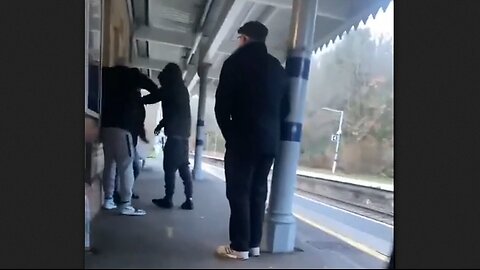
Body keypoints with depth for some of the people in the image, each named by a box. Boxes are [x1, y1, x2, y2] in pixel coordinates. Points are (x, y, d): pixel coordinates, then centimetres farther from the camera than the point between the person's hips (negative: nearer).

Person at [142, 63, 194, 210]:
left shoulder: (171, 88, -5)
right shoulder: (182, 89, 20)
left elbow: (153, 97, -1)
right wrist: (163, 123, 30)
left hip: (175, 133, -8)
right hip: (183, 132, 8)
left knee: (170, 167, -2)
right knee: (184, 167, 8)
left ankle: (168, 199, 4)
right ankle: (189, 199, 7)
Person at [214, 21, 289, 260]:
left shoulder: (236, 62, -3)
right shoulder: (277, 68, 14)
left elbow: (222, 103, -7)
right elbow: (285, 107, 14)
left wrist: (229, 132, 5)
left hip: (243, 139, -6)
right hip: (270, 140, 6)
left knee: (239, 193, 0)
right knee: (258, 192, 11)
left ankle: (239, 247, 5)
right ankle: (254, 244, 18)